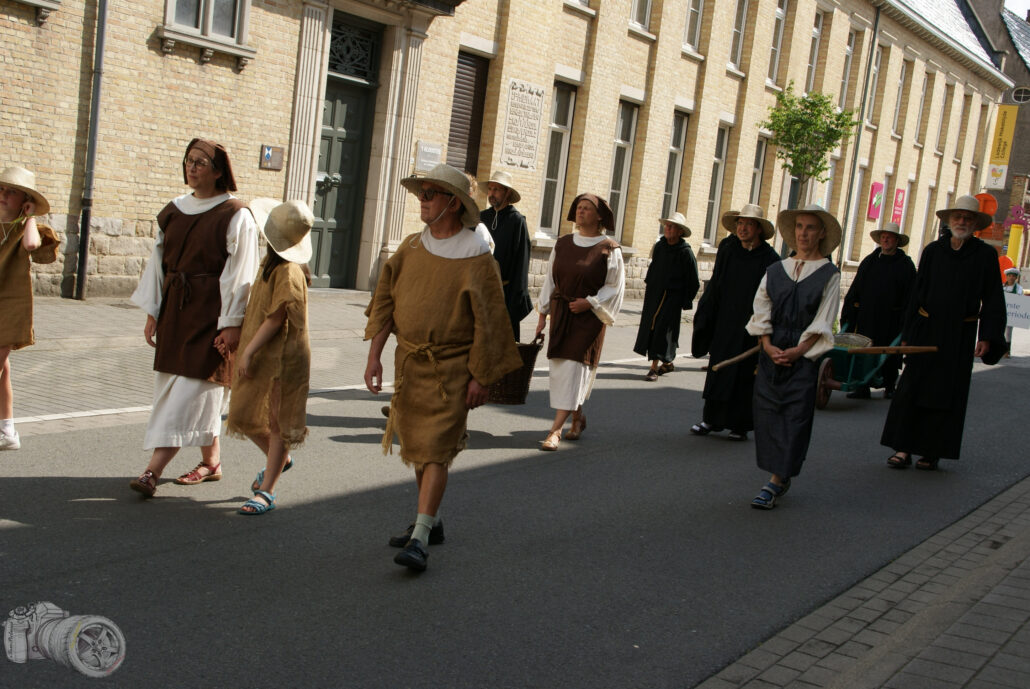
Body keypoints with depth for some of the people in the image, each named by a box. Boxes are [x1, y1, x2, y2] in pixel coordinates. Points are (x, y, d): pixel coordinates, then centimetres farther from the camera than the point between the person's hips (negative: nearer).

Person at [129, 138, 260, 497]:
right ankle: (211, 461, 24)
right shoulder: (174, 210, 10)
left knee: (191, 389, -8)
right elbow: (159, 263, 13)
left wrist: (231, 323, -15)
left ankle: (153, 471, -10)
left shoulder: (234, 215, -8)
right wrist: (152, 313, 9)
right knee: (201, 391, 11)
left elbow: (239, 273, -11)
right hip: (175, 309, 7)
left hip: (210, 313, -6)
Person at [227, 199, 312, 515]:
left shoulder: (288, 273, -19)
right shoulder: (271, 264, 10)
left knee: (278, 423, 1)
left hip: (282, 358, -9)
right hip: (261, 356, 9)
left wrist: (248, 351, -19)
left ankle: (266, 491, 6)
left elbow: (276, 319, -21)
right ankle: (279, 459, 37)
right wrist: (245, 349, 17)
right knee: (244, 416, 14)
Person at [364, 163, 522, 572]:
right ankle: (431, 522, 30)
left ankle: (420, 538, -9)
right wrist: (374, 355, 1)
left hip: (450, 368, -6)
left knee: (436, 449, -10)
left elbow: (488, 322, -10)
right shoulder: (410, 248, 5)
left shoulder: (476, 257, -11)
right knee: (416, 446, 15)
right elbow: (384, 302, 8)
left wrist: (481, 377, -11)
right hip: (409, 362, 6)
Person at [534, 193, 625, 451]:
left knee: (574, 367, -10)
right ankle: (578, 418, 27)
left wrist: (589, 302, -15)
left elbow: (615, 287, -4)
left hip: (588, 316, -5)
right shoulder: (562, 244, 8)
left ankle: (556, 429, -11)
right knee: (559, 368, 7)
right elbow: (550, 280, 12)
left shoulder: (609, 249, -5)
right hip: (560, 314, 5)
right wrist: (543, 314, 9)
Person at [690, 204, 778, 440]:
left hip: (750, 329, -4)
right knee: (718, 370, 8)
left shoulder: (769, 260, -8)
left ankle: (740, 425, 14)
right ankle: (712, 419, 19)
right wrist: (704, 321, 5)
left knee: (745, 375, 3)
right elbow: (714, 286, 8)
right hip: (724, 325, 4)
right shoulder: (727, 250, 4)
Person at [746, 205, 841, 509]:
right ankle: (781, 479, 15)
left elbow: (822, 323, -4)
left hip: (804, 356, -3)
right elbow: (761, 312, 7)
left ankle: (776, 481, -3)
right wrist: (768, 346, -6)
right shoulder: (775, 270, 10)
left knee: (794, 416, -5)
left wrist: (797, 350, -12)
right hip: (771, 355, 4)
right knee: (767, 412, 3)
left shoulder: (829, 275, 1)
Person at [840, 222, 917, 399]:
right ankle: (862, 388, 6)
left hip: (891, 320, -2)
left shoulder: (906, 265, 3)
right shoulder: (869, 261, 12)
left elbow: (909, 297, 0)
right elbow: (854, 290, 12)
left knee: (889, 356, 5)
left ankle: (889, 387, 20)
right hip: (866, 317, 2)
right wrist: (847, 313, 5)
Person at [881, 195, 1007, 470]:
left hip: (960, 336, -2)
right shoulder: (933, 251, 5)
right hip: (926, 329, 2)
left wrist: (986, 337, -10)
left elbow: (992, 300, -1)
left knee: (947, 394, 4)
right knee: (911, 389, -2)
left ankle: (932, 452, 13)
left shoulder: (985, 255, -1)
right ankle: (903, 449, 3)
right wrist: (907, 333, 4)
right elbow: (917, 293, 7)